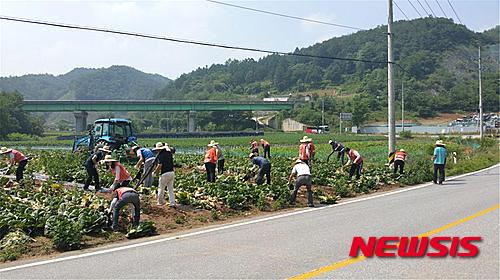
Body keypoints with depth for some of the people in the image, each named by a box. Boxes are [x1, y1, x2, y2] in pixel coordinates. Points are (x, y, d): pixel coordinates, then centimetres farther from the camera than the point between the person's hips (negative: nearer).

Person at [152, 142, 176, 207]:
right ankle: (172, 203, 6)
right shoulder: (169, 152, 7)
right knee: (170, 188, 10)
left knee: (161, 188, 11)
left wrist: (154, 172, -5)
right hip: (172, 172, 7)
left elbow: (159, 165, -18)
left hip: (165, 173, -7)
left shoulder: (161, 154, -12)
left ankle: (160, 201, 22)